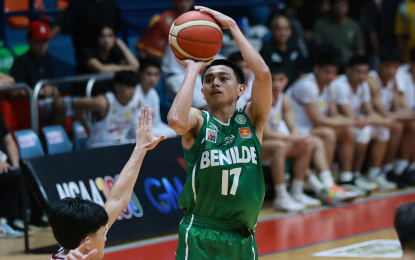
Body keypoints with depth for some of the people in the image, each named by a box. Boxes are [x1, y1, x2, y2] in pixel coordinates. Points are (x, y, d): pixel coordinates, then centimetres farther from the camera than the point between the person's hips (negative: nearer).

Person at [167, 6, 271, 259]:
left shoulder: (252, 120, 5)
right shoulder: (198, 120, 0)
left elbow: (263, 73, -12)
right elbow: (176, 120, -25)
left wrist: (232, 26, -8)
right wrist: (193, 69, -13)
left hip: (242, 239, 3)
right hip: (200, 236, -3)